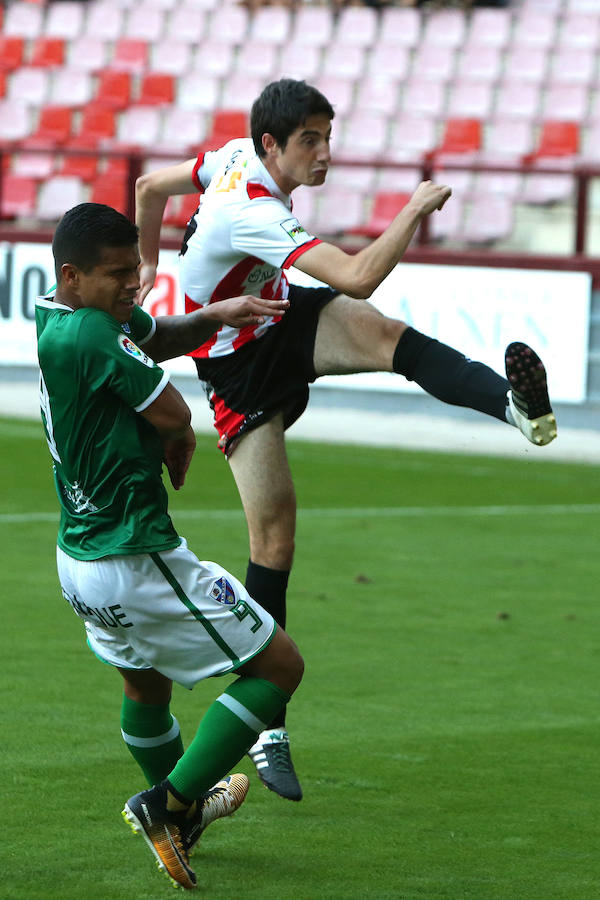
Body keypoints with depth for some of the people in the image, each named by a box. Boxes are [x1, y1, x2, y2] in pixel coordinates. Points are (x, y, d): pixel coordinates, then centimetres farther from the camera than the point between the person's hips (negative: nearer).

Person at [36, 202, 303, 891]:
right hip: (136, 561, -10)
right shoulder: (89, 333, -24)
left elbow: (157, 338, 21)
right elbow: (174, 416, -18)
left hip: (78, 560, 10)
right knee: (279, 665, -1)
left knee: (143, 678, 34)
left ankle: (184, 810, 56)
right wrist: (180, 446, 6)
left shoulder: (55, 318, 5)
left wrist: (215, 315, 3)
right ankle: (170, 802, -2)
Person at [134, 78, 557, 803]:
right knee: (274, 527, -9)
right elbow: (357, 279, -43)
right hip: (240, 366, -7)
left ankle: (515, 403, -53)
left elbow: (149, 186, 12)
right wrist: (416, 210, -30)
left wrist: (150, 263, 29)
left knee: (383, 335, -27)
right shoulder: (253, 214, -34)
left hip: (283, 319, 7)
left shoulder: (235, 156, -6)